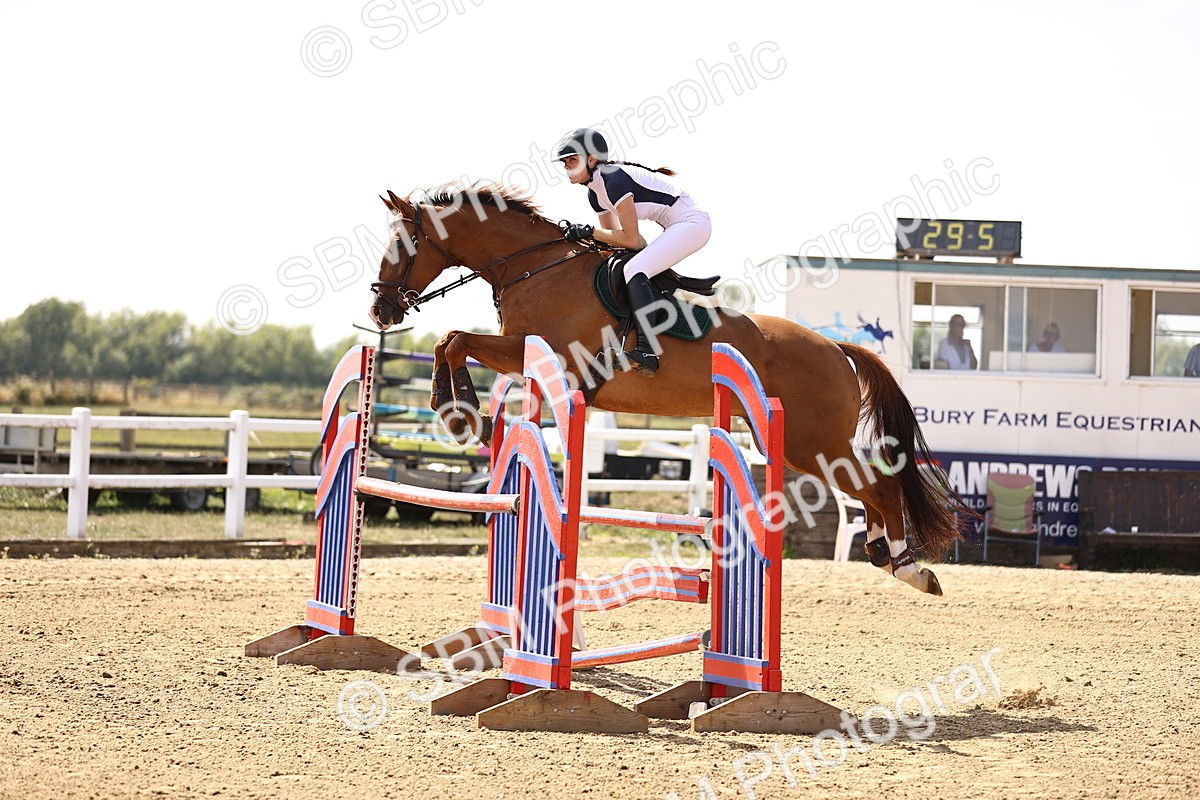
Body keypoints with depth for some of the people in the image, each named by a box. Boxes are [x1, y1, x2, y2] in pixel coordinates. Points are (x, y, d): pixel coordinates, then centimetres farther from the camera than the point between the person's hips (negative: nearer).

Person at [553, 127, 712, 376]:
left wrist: (588, 232, -15)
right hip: (678, 227, 11)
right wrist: (580, 236, 0)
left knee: (634, 270, -23)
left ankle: (646, 352, -33)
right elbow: (614, 236, 14)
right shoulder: (595, 193, 9)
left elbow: (630, 239, -20)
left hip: (692, 223, -11)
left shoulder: (615, 180, -20)